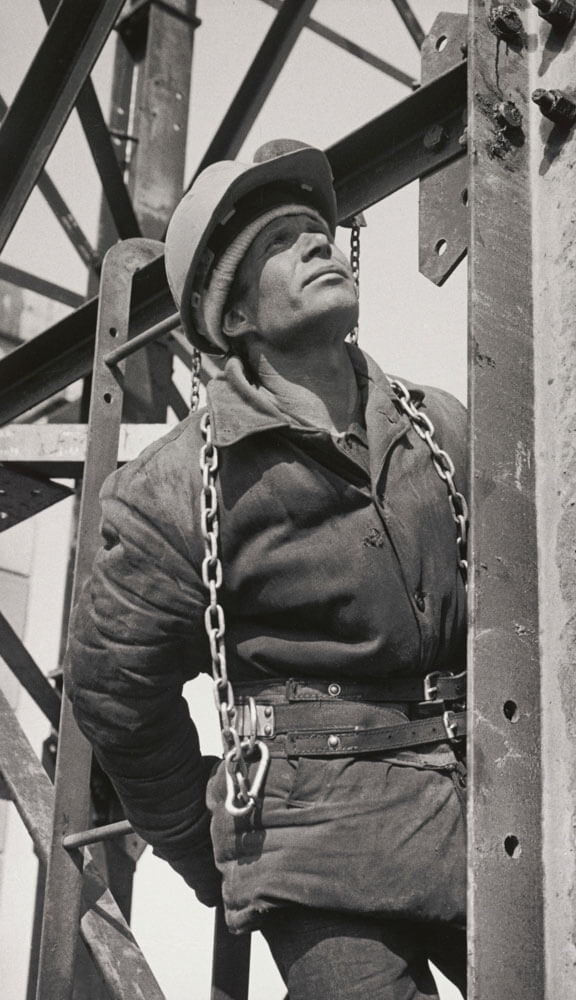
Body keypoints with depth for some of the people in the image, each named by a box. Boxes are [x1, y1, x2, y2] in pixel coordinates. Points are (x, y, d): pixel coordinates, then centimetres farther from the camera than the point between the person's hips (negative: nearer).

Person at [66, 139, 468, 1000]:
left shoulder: (440, 428, 9)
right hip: (323, 852, -4)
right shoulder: (183, 485, -5)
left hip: (483, 814, 5)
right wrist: (207, 855, 11)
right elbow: (111, 687, 4)